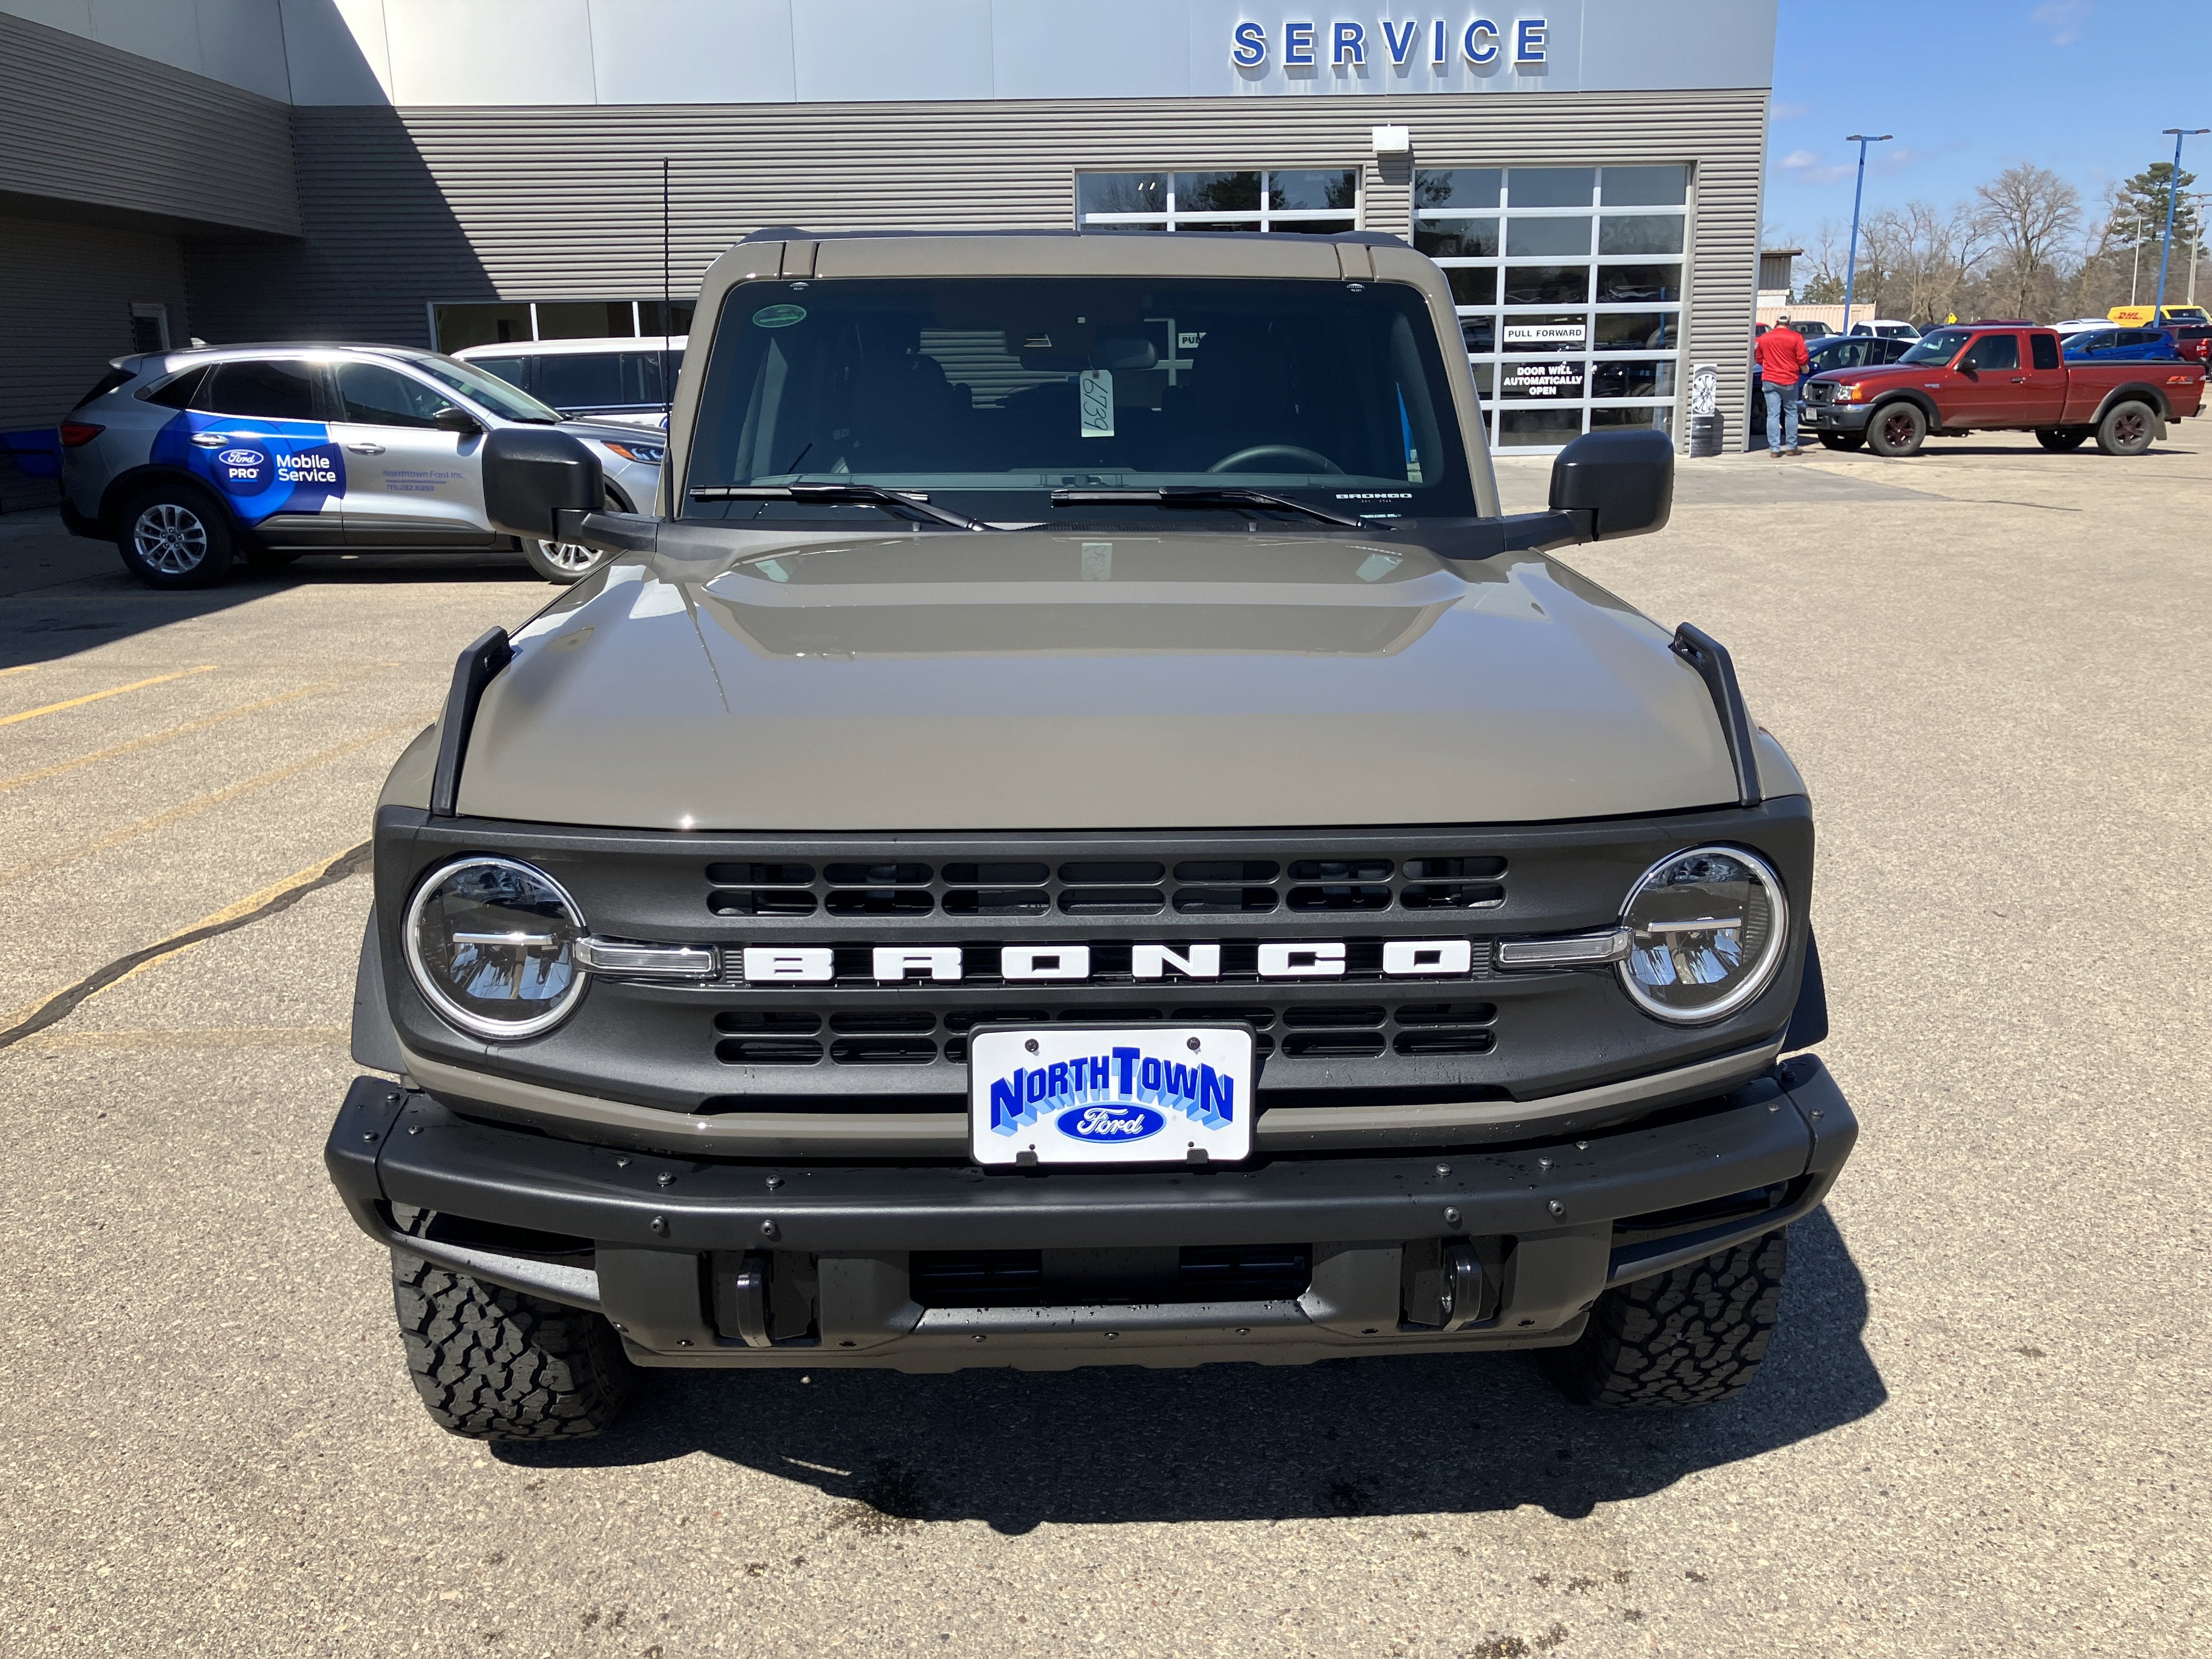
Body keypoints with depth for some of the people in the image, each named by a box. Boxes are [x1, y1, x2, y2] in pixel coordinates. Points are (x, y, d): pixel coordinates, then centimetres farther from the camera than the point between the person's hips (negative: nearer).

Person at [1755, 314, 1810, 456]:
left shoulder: (1764, 338, 3)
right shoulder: (1796, 337, -6)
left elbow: (1759, 359, 16)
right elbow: (1803, 359, -6)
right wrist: (1805, 369, 15)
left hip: (1770, 381, 1)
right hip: (1790, 381, -1)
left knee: (1773, 415, 1)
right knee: (1791, 413, 12)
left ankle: (1775, 449, -3)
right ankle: (1791, 446, 14)